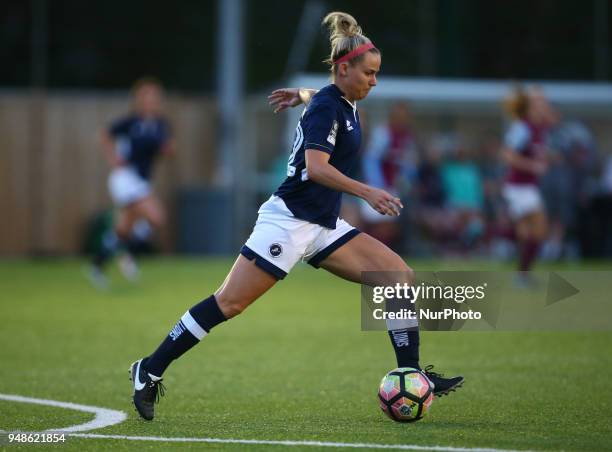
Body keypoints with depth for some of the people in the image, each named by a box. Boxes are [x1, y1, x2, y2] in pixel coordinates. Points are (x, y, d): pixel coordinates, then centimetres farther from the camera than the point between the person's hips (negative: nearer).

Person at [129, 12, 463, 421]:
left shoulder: (344, 104, 12)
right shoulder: (325, 107, -15)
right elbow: (316, 167, -29)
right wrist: (368, 192, -34)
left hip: (323, 227, 9)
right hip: (289, 221, -9)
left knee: (400, 276, -3)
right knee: (230, 303, -8)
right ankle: (150, 371, 2)